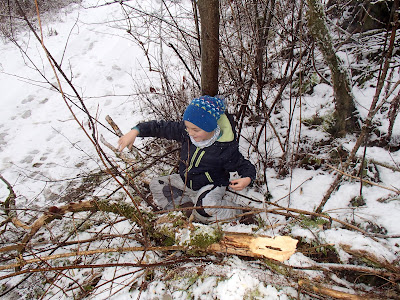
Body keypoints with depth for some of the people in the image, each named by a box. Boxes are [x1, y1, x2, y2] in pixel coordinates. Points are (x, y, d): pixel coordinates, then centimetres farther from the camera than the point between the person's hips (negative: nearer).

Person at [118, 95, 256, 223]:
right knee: (156, 185, -3)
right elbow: (161, 127, -11)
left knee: (205, 205, -37)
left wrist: (247, 179, -39)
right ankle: (188, 206, -5)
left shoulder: (226, 148, -27)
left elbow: (245, 166, -16)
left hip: (212, 186, -6)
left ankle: (235, 213, -7)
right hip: (185, 182, 6)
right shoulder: (185, 131, -17)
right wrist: (135, 131, -23)